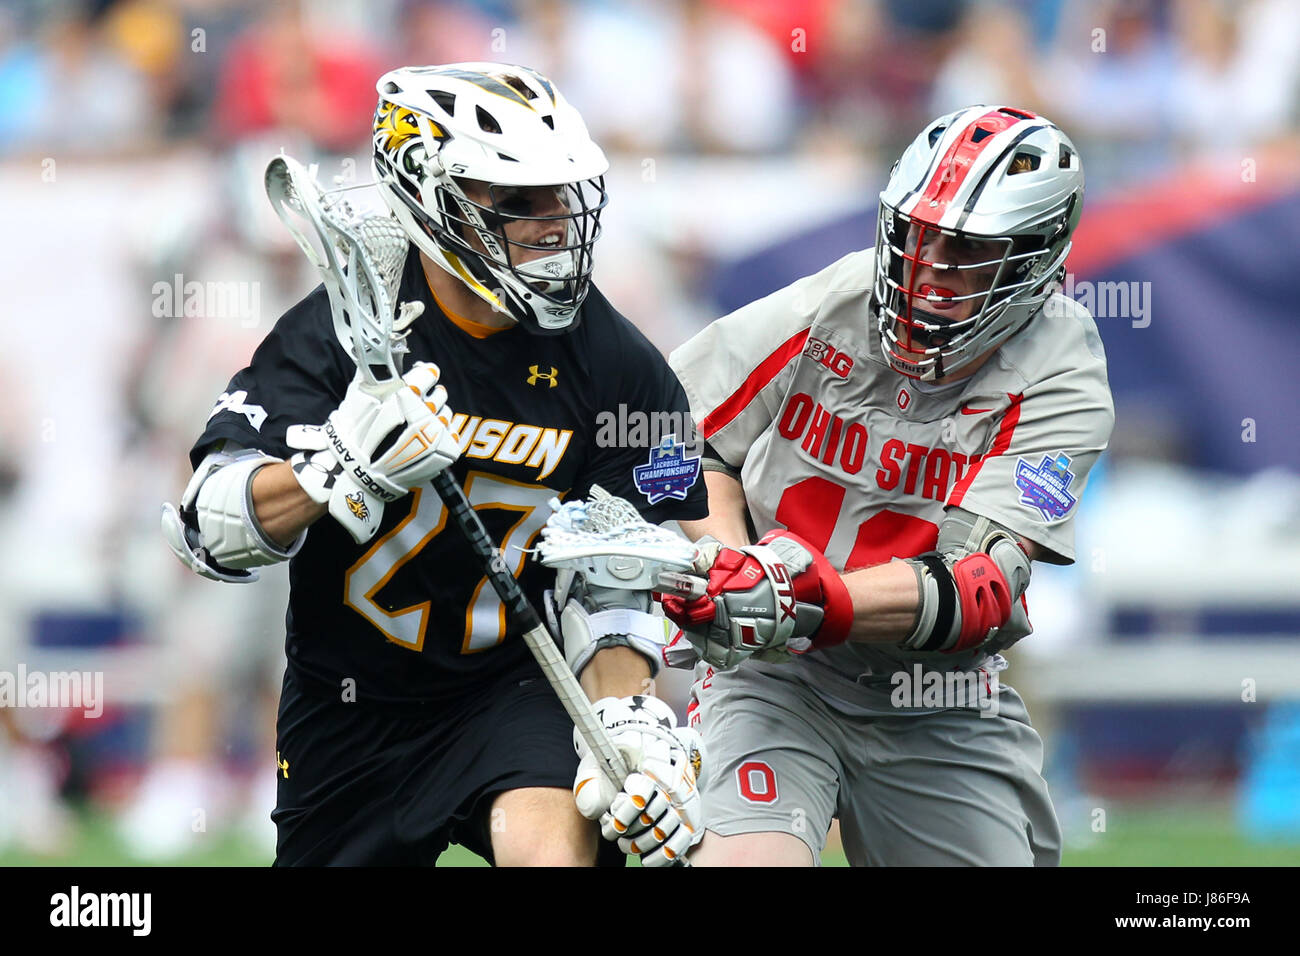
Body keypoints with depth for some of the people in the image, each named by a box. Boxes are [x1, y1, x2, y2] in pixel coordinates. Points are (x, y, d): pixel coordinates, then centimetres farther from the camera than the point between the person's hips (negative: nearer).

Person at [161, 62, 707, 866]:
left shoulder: (619, 369, -7)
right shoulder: (335, 332, -12)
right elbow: (210, 528, -19)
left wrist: (629, 724, -21)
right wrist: (348, 467, -37)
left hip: (516, 687, -1)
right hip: (350, 703, 1)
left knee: (551, 845, -30)